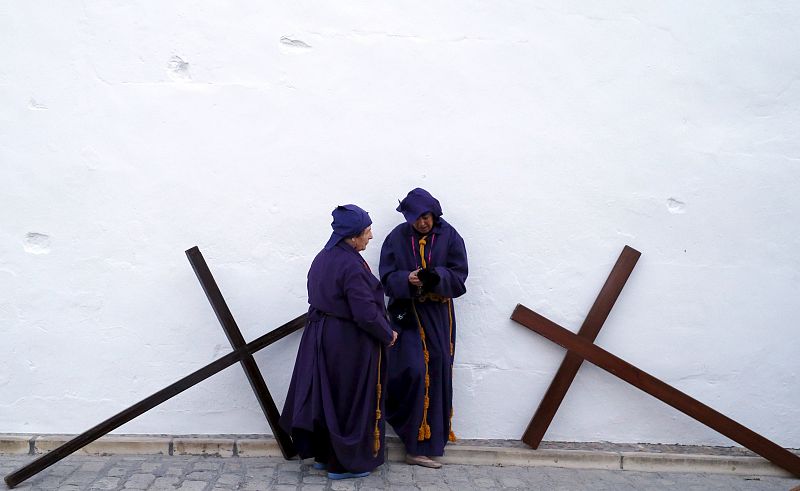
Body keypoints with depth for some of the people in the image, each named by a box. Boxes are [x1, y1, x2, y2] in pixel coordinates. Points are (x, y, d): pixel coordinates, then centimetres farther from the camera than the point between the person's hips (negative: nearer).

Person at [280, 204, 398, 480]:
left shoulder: (322, 258, 5)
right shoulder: (352, 266, -23)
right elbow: (366, 313, -24)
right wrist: (388, 335, -10)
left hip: (321, 336, 9)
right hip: (349, 343, -9)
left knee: (325, 395, 17)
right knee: (350, 400, 5)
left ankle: (322, 454, 30)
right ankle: (343, 463, 17)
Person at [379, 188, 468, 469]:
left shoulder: (448, 236, -1)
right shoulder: (397, 237, -1)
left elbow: (459, 275, -3)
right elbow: (387, 277, -1)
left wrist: (438, 277, -23)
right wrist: (407, 279, -21)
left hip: (438, 316, 2)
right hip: (407, 313, -1)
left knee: (435, 375, 3)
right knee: (413, 370, -14)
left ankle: (420, 446, 15)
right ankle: (417, 445, 2)